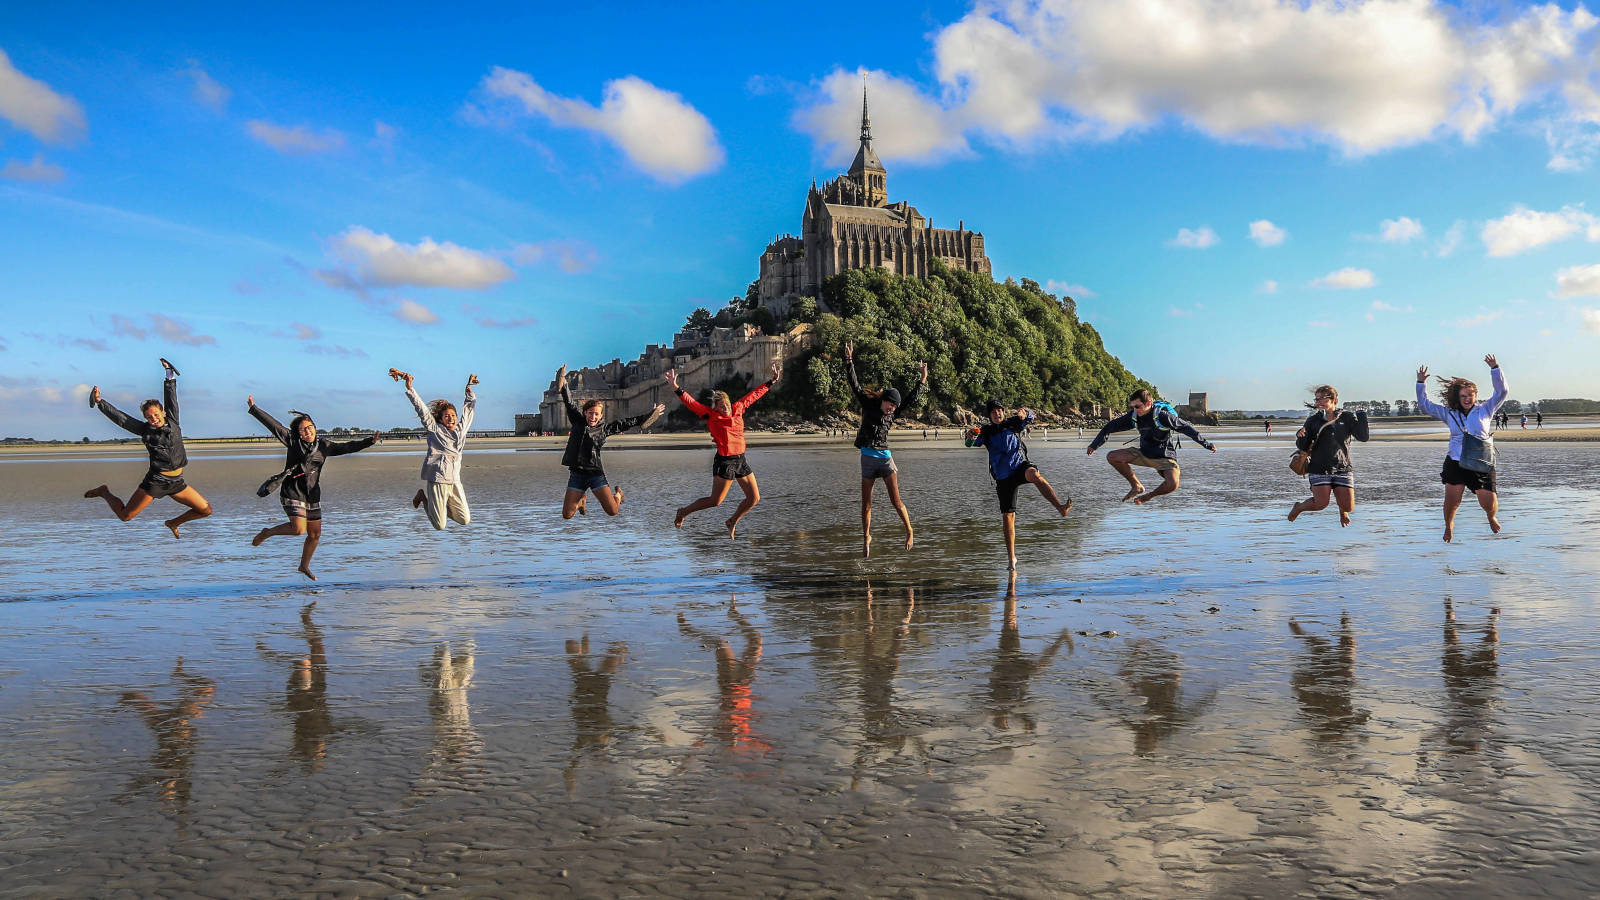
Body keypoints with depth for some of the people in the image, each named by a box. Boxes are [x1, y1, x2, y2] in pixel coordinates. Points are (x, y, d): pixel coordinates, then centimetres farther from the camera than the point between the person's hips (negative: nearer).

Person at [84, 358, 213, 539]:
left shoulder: (172, 422, 3)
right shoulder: (145, 430, -3)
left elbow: (171, 398, 8)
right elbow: (120, 418, -4)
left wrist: (170, 375, 9)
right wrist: (100, 402, -9)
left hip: (177, 482, 4)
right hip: (155, 481, -4)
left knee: (206, 510, 1)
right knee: (125, 516, -1)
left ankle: (173, 523, 25)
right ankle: (105, 492, 28)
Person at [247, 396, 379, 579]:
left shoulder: (324, 445, 6)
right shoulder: (292, 441, -4)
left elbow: (347, 447, 8)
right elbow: (273, 425, -7)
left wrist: (369, 441, 2)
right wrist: (254, 409, -10)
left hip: (313, 495, 5)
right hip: (293, 493, -5)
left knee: (315, 534, 9)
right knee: (299, 529, -20)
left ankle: (304, 566, 29)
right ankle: (266, 533, 6)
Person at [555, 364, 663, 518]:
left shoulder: (604, 429, 6)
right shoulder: (578, 422, 8)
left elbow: (626, 423, 11)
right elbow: (570, 403, 10)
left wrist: (648, 416, 14)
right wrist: (563, 385, 4)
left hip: (596, 474, -1)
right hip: (577, 474, 1)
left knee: (613, 511, -8)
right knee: (567, 515, -1)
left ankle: (617, 494, 31)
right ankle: (582, 500, 35)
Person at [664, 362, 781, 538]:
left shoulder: (738, 408, 7)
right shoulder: (711, 416, -7)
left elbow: (755, 394, 17)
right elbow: (690, 402, -13)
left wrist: (772, 380, 23)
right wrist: (676, 388, -25)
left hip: (741, 461, 6)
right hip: (724, 462, -6)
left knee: (754, 498, 6)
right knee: (715, 500, -3)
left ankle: (732, 521, 29)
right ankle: (683, 512, 19)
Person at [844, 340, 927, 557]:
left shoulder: (892, 413, 8)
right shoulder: (868, 405, 1)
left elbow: (911, 400, 16)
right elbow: (855, 386, -4)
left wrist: (922, 380, 16)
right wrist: (849, 361, -12)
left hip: (885, 458, 1)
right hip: (867, 458, -1)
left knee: (896, 501, -6)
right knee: (866, 504, 4)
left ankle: (909, 531, 10)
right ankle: (866, 537, 20)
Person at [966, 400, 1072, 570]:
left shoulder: (1012, 424, 6)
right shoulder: (986, 432, 5)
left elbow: (1030, 417, -1)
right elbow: (971, 443, -6)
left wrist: (1025, 414, -26)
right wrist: (970, 437, -31)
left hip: (1020, 466, -1)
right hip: (1003, 478, 1)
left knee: (1034, 474, -38)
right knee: (1007, 516, -2)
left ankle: (1060, 506, -49)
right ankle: (1011, 558, 8)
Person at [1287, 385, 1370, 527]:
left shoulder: (1347, 417, 5)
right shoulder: (1313, 420, 6)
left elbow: (1363, 437, -4)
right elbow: (1303, 447, 5)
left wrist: (1362, 416, -10)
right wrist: (1300, 437, -18)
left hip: (1343, 468, 1)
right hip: (1319, 469, -1)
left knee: (1348, 507, -6)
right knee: (1321, 504, -15)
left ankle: (1342, 510, 34)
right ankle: (1298, 507, 18)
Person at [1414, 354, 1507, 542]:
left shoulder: (1484, 410, 11)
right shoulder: (1449, 414, 13)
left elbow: (1501, 392, 4)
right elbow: (1424, 405, 16)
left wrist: (1495, 368, -5)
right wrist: (1421, 383, 9)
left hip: (1482, 464, -1)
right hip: (1455, 463, 1)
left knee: (1489, 503, -4)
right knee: (1452, 501, -3)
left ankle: (1492, 518, 33)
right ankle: (1449, 525, 27)